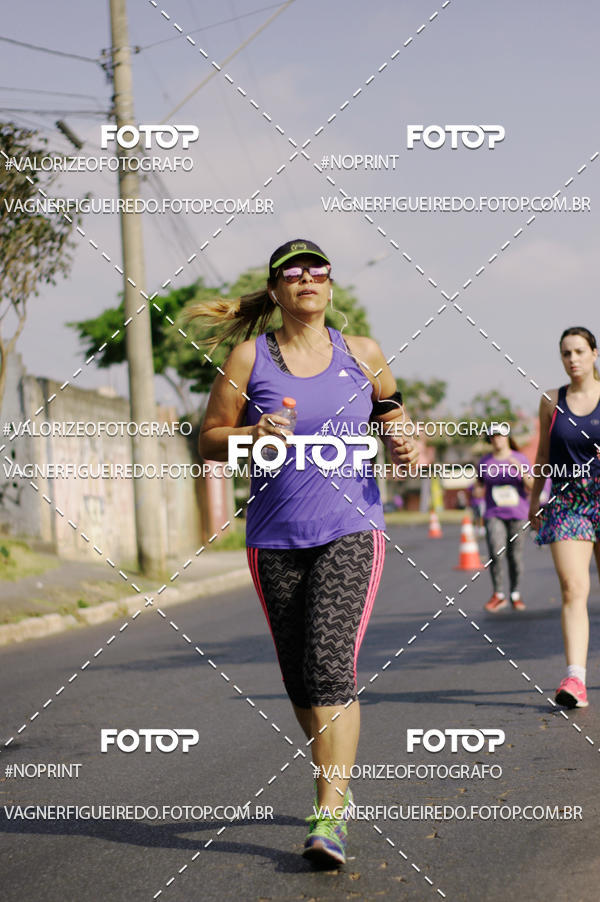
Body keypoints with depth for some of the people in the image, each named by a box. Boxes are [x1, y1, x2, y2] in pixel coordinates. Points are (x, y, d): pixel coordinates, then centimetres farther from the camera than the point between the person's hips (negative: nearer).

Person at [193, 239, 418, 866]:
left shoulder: (361, 354, 5)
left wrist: (405, 446, 0)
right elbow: (209, 440, 4)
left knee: (331, 663, -16)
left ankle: (328, 817, -16)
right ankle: (337, 782, 32)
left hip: (350, 530, -1)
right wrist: (254, 435, -16)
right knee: (298, 676, 8)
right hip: (275, 537, 1)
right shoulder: (250, 357, 1)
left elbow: (392, 413, 22)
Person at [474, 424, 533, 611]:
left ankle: (515, 595, 15)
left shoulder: (520, 458, 2)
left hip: (517, 513, 0)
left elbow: (531, 486, -2)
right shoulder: (484, 462, 8)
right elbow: (479, 486, 18)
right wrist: (477, 491, -6)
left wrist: (520, 469, -18)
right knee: (495, 551, -17)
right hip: (494, 514, 0)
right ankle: (498, 595, -8)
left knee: (515, 554, 1)